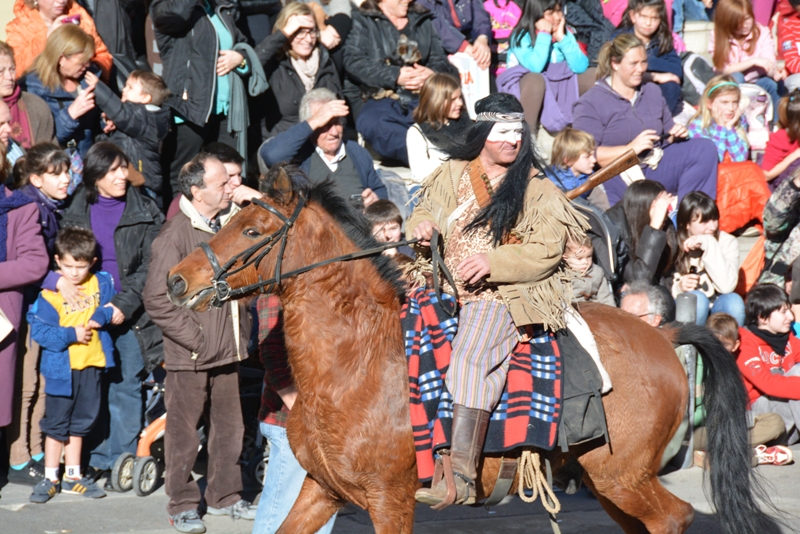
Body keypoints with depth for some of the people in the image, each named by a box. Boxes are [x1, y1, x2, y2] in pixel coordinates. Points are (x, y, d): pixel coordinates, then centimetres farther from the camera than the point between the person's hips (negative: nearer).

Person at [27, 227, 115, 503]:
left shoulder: (102, 283, 1)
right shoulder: (51, 294, -13)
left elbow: (113, 306, 2)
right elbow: (39, 331, -15)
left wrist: (102, 315, -18)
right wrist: (71, 335, -20)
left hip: (91, 365, 4)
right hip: (61, 368, -4)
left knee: (80, 423, 16)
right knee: (56, 424, 4)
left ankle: (72, 476, 28)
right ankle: (50, 478, 14)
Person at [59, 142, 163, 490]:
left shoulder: (145, 213, 2)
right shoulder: (76, 213, 8)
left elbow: (149, 266, -3)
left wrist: (124, 304, -14)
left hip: (131, 315, -2)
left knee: (126, 387, 0)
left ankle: (120, 461, 6)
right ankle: (96, 460, 12)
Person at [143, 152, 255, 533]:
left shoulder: (230, 223, 7)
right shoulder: (176, 233, -14)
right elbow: (157, 299, -15)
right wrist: (193, 337, -15)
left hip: (228, 349, 7)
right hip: (190, 357, -6)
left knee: (229, 427, 14)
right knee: (185, 432, 4)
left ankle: (225, 495, 28)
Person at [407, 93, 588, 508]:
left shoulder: (539, 190, 3)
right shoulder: (451, 175, 14)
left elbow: (546, 253, -4)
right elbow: (425, 212, 25)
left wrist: (493, 262, -20)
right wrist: (420, 225, -1)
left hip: (505, 294, -7)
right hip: (446, 288, 7)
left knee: (468, 353, -30)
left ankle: (461, 474, -42)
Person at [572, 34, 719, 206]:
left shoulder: (653, 92, 21)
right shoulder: (590, 104, -2)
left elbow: (666, 131, 32)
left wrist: (675, 134, 6)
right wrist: (631, 148, -19)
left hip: (656, 168, 7)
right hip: (617, 178, -7)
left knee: (705, 149, -15)